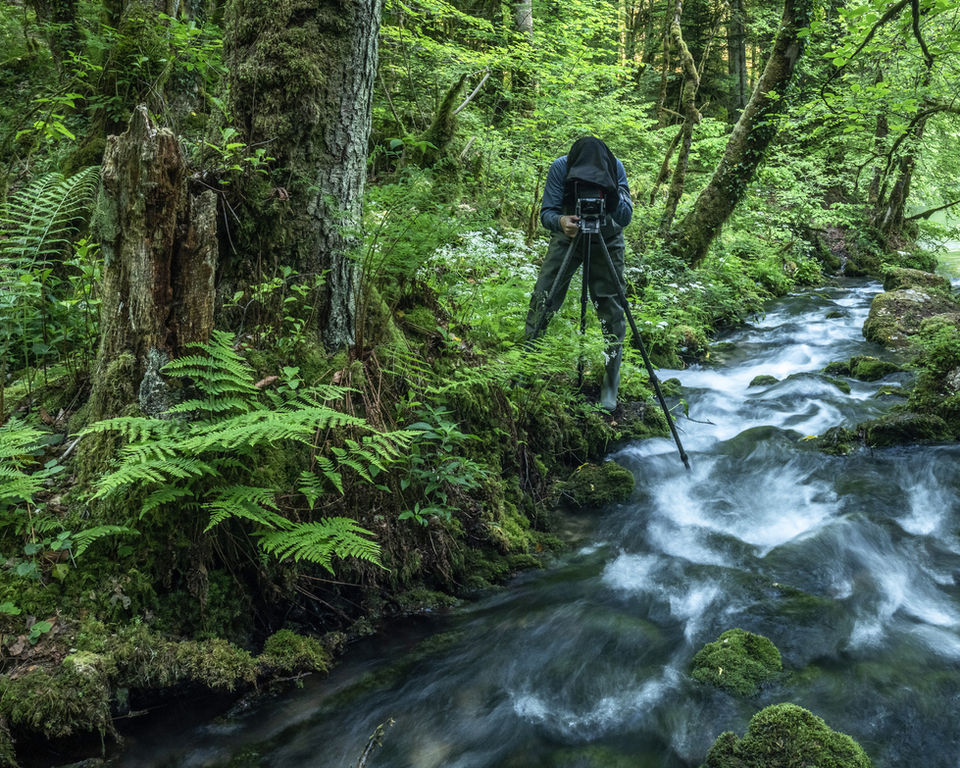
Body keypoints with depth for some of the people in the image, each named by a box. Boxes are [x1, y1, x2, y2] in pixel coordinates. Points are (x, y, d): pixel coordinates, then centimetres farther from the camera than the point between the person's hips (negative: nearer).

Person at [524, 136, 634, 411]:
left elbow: (625, 218, -26)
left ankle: (610, 387, 7)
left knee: (611, 311, -5)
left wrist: (612, 193, -45)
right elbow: (546, 212, -23)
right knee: (542, 300, -7)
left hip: (606, 241, 0)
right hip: (568, 236, 1)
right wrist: (560, 221, -46)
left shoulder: (615, 169, -24)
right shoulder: (560, 168, -24)